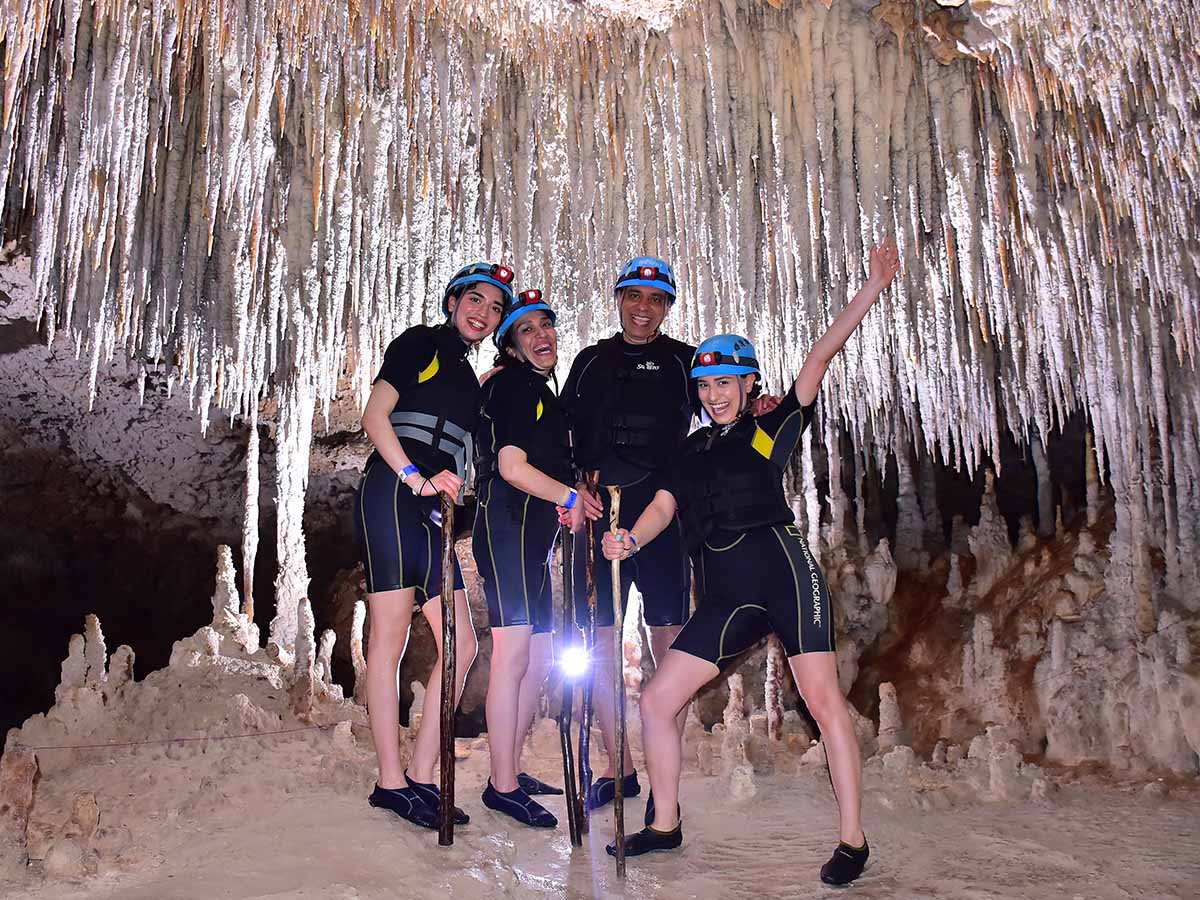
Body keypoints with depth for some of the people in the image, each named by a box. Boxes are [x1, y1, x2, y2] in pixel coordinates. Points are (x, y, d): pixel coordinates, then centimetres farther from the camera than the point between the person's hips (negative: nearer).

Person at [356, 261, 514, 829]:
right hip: (391, 496, -8)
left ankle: (421, 778, 9)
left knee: (461, 646, 2)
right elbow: (374, 415, -6)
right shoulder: (421, 343, 6)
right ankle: (391, 781, 0)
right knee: (391, 639, -6)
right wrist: (415, 478, -16)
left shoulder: (470, 380, 26)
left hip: (432, 513, 8)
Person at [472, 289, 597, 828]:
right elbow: (511, 466, -15)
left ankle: (510, 769, 22)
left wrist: (571, 502, 12)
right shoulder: (511, 385, -4)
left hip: (534, 535, 10)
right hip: (507, 526, -10)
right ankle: (502, 785, -4)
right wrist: (571, 496, -8)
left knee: (540, 659, 11)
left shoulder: (543, 394, 24)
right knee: (514, 653, -11)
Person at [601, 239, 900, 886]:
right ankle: (664, 826, 19)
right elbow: (664, 505, 11)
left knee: (822, 699, -6)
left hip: (780, 566, -5)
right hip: (724, 594, 5)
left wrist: (873, 288, -9)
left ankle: (853, 841, 9)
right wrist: (631, 540, -11)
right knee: (656, 701, 2)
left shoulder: (771, 429, 6)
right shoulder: (694, 449, 20)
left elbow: (819, 359, -2)